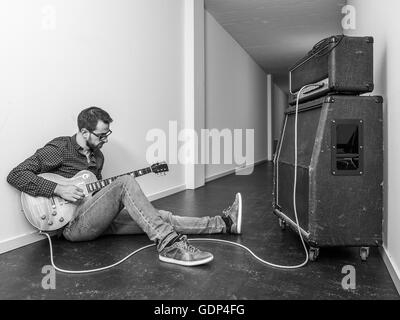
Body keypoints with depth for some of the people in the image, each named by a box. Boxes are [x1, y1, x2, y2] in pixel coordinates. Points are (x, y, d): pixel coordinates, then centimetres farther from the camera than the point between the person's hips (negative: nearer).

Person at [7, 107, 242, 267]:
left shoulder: (97, 156, 17)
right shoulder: (59, 148, -7)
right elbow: (16, 175, -12)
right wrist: (59, 189, -23)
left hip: (95, 220, 8)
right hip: (71, 224, -8)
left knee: (162, 216, -5)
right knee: (125, 182, -31)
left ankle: (225, 223, -2)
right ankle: (170, 245, -38)